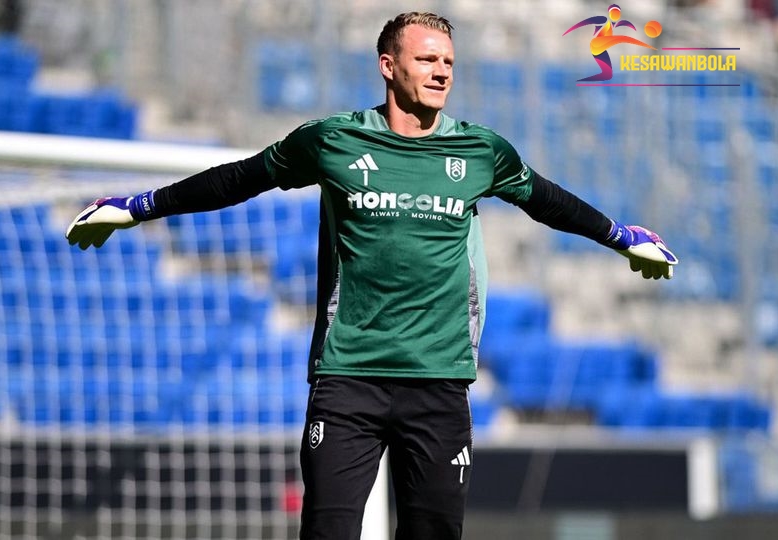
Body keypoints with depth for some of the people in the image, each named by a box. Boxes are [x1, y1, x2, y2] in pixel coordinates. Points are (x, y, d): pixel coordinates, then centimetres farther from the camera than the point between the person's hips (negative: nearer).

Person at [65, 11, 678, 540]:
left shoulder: (482, 152, 7)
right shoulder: (331, 141, 2)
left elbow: (547, 200, 26)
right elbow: (239, 179, 14)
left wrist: (621, 236, 36)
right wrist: (136, 208, 19)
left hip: (441, 384, 2)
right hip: (347, 377, -2)